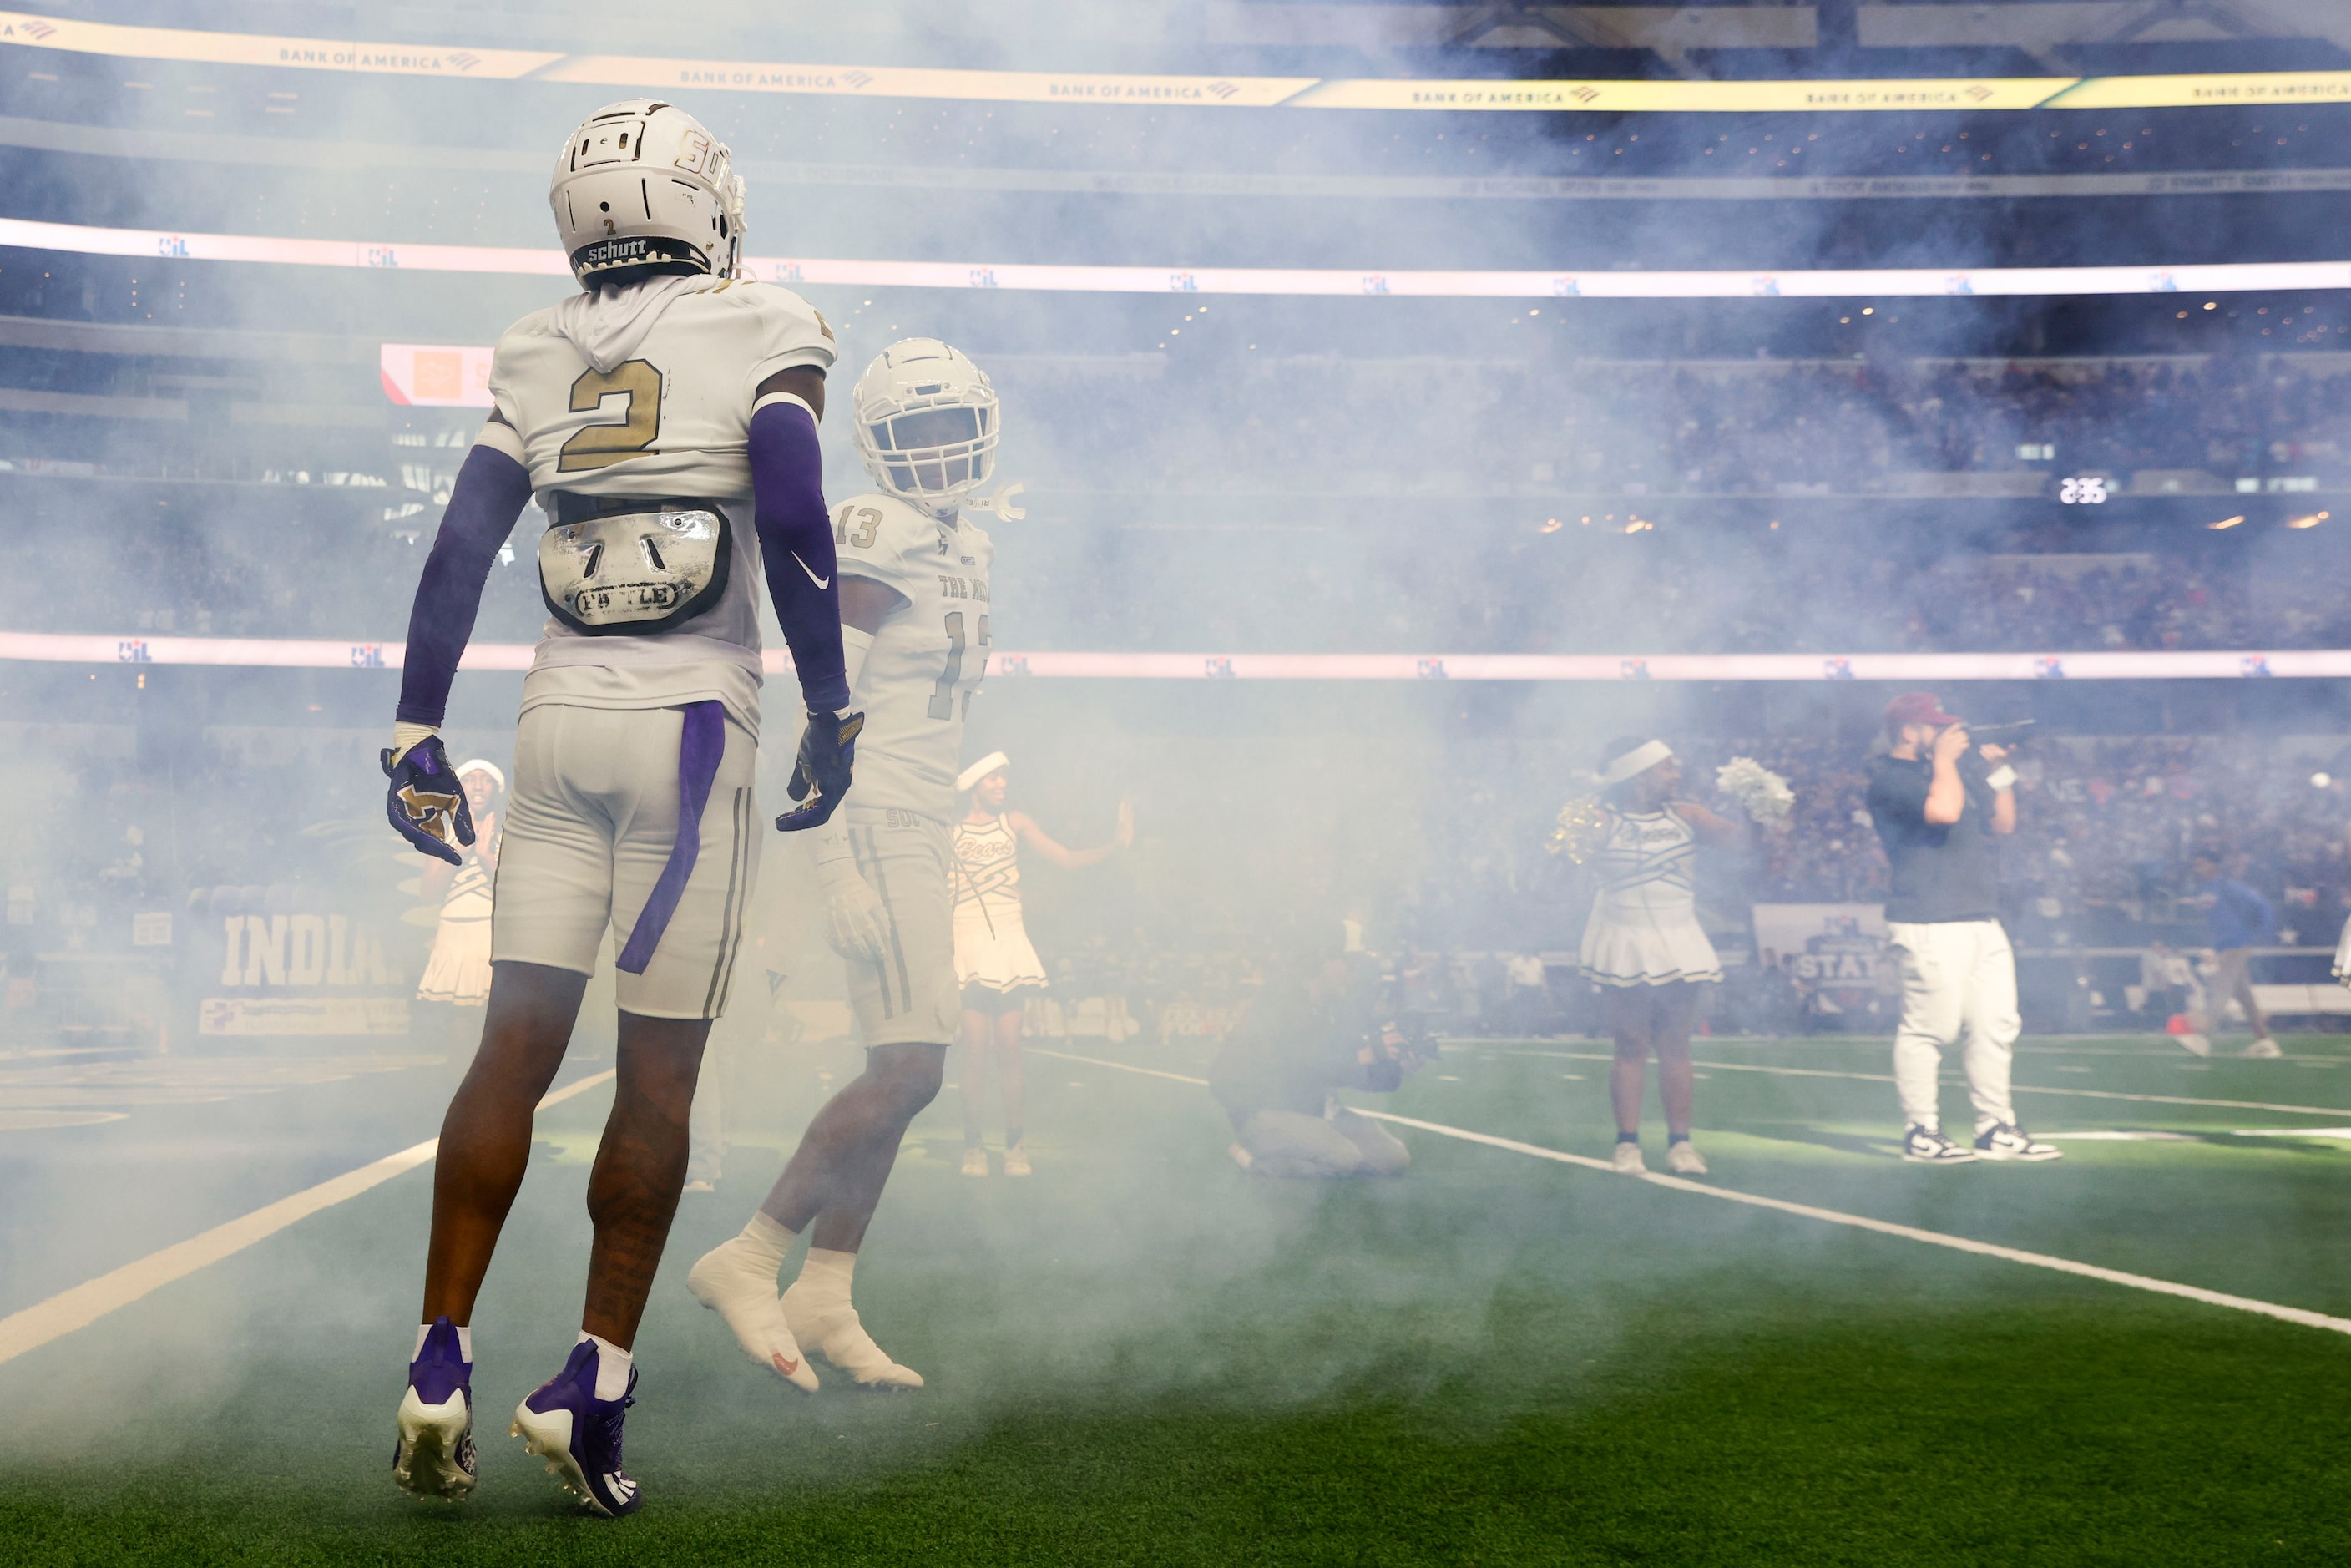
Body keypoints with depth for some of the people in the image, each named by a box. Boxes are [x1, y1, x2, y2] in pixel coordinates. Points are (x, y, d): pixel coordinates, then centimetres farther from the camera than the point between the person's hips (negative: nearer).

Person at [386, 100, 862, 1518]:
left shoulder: (540, 360, 10)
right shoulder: (764, 335, -2)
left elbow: (460, 548, 7)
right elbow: (793, 519, -13)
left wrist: (418, 736, 12)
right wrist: (833, 712, -4)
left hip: (562, 719, 4)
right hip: (693, 724, -4)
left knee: (516, 1048, 7)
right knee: (659, 1075, 2)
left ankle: (442, 1367, 5)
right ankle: (591, 1388, 4)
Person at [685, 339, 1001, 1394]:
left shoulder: (963, 551, 17)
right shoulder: (878, 539, -12)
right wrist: (842, 874, -23)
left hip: (918, 831, 9)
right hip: (873, 833, -9)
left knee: (896, 1078, 8)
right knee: (909, 1072, -13)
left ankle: (821, 1302, 13)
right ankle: (748, 1264, -3)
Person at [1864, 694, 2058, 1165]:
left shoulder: (1957, 773, 24)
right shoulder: (1890, 778, -7)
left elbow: (2003, 824, 26)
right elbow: (1943, 810, -23)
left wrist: (1997, 769, 16)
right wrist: (1944, 758, -8)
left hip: (1983, 922, 9)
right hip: (1928, 926, -9)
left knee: (1997, 1026, 8)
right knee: (1928, 1029, -8)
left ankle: (1996, 1130, 16)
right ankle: (1921, 1135, -1)